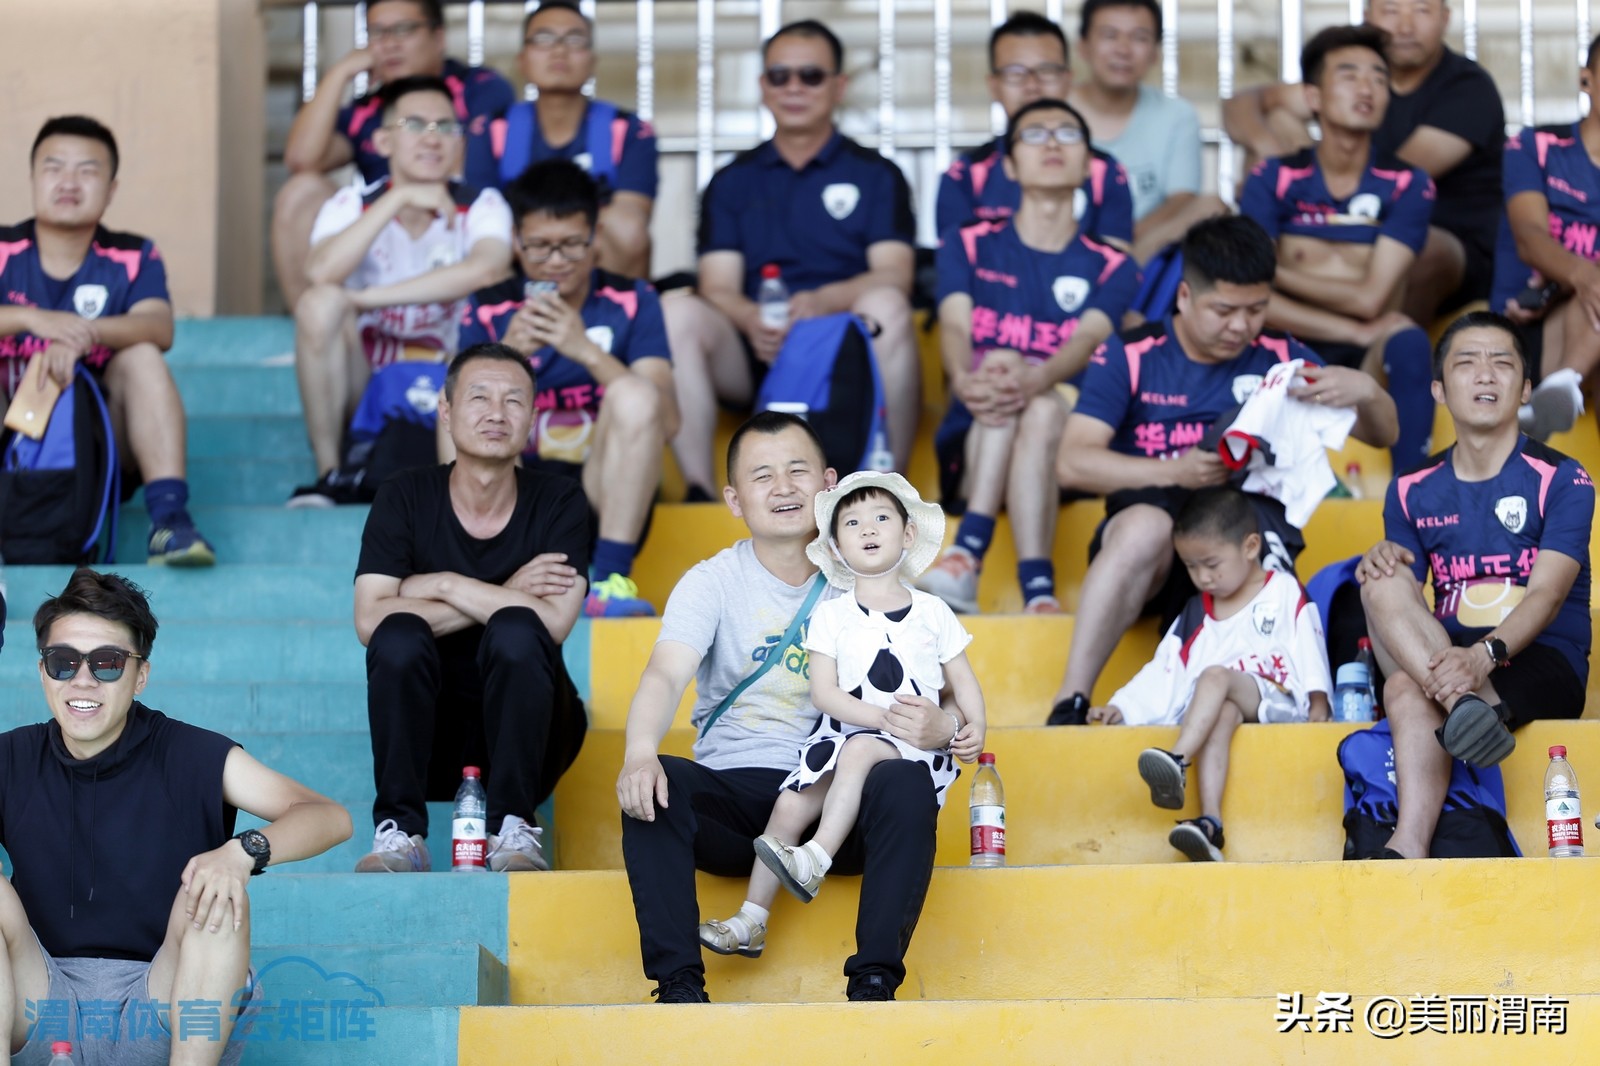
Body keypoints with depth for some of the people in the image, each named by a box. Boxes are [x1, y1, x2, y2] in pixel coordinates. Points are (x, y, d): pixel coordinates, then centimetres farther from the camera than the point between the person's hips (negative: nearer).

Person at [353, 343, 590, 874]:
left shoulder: (559, 504, -4)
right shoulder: (404, 499, -3)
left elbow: (553, 624, -21)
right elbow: (369, 620, -17)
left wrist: (446, 586, -17)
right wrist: (501, 597, -17)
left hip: (525, 732, -1)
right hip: (429, 739, 1)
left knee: (516, 631, -29)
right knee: (399, 635, -27)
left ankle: (514, 829, -23)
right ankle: (399, 831, -24)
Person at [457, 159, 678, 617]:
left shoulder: (632, 303, 4)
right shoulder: (489, 311, 5)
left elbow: (666, 422, -11)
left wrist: (587, 351, -23)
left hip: (605, 497, -1)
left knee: (635, 394, -25)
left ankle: (610, 581, -32)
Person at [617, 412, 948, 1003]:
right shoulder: (713, 583, 5)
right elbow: (665, 675, -13)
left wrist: (939, 728, -22)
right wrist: (639, 753, -36)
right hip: (734, 789, 0)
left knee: (907, 783, -31)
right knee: (654, 784, -30)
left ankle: (874, 982, -33)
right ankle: (679, 984, -32)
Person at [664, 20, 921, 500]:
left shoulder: (876, 176, 14)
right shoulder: (732, 183, 19)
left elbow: (893, 276, -2)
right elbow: (718, 287, 7)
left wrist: (823, 301, -24)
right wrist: (753, 320, -19)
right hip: (751, 360, 2)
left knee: (884, 305, -34)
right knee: (677, 311, -26)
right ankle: (699, 494, -31)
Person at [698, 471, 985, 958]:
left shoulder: (932, 612, 8)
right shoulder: (831, 616, 6)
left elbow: (963, 681, 9)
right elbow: (824, 693, -3)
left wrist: (974, 726, -12)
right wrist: (884, 717, -16)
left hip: (916, 743, -2)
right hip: (843, 732, 2)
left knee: (859, 751, -33)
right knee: (790, 805, -16)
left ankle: (813, 862, -39)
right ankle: (751, 922, -9)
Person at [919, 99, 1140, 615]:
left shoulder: (1110, 267, 12)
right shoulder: (969, 245, 15)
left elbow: (1087, 340, -9)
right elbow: (955, 325, -4)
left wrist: (1039, 378, -35)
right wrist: (965, 379, -31)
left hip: (1068, 446, -1)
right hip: (971, 443, 1)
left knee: (1039, 406, -34)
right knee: (1006, 389, -33)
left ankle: (969, 553, -49)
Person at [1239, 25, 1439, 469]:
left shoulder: (1407, 186, 1)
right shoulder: (1274, 179, 1)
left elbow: (1369, 298, -7)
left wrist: (1274, 272, -3)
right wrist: (1355, 331, -16)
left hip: (1369, 362, 1)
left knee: (1409, 341, -34)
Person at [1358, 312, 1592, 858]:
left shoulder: (1562, 481, -1)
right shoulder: (1413, 492, 13)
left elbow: (1546, 596, -14)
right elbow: (1402, 602, 8)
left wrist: (1483, 656, -34)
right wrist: (1382, 562, -18)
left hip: (1542, 663, -4)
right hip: (1444, 652, 4)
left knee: (1407, 689, -33)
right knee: (1385, 584, -27)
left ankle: (1409, 846, -45)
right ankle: (1474, 709, -45)